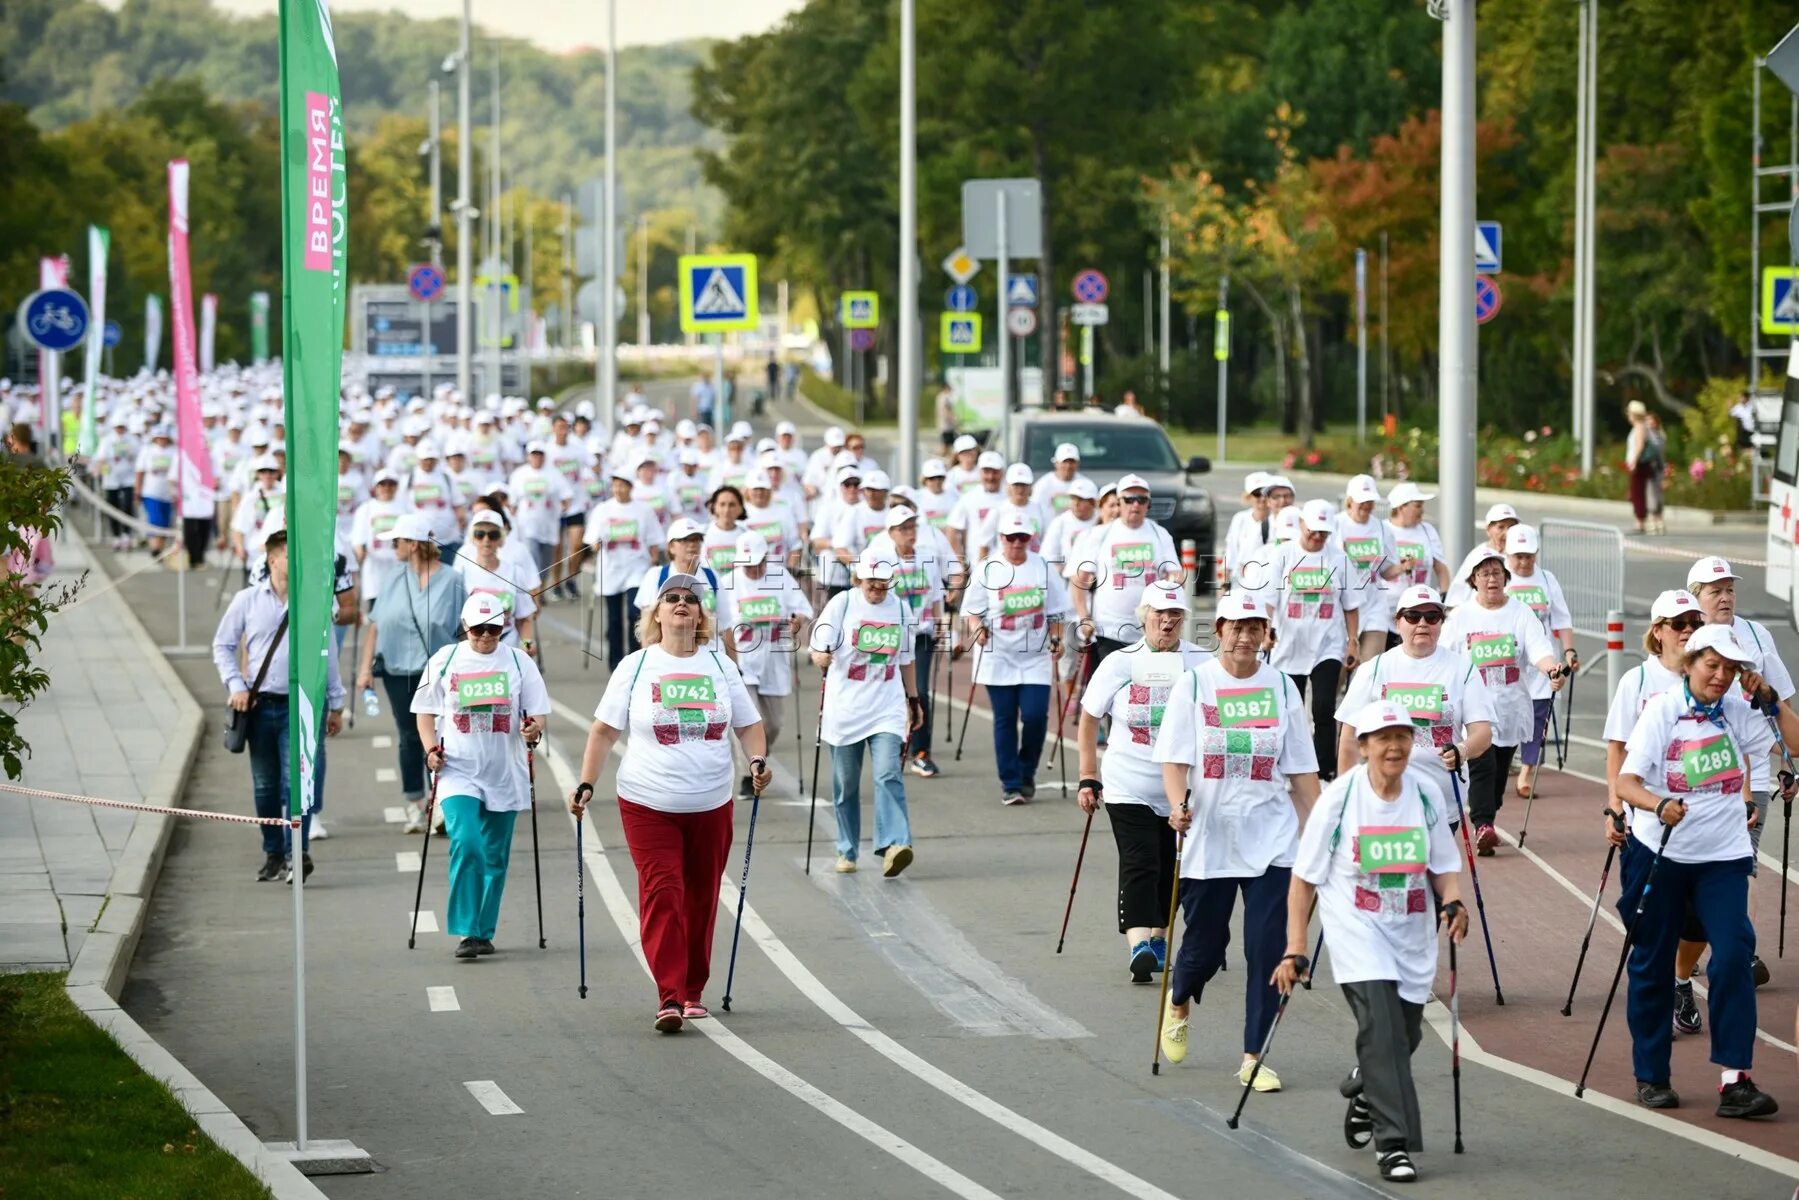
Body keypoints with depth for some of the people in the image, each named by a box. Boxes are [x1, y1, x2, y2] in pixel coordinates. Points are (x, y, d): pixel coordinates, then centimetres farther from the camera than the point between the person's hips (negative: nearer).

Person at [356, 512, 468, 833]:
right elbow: (375, 626, 10)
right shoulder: (395, 582, 10)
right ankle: (414, 806, 18)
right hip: (398, 671, 4)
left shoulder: (450, 581, -3)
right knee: (409, 738, 9)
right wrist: (366, 667, 3)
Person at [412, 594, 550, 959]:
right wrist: (432, 749, -6)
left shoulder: (518, 662, 5)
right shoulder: (444, 661, 4)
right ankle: (466, 931, -16)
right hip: (458, 771, -2)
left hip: (505, 774, 2)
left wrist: (534, 728, -16)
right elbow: (425, 712, 10)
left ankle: (484, 932, 19)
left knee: (495, 857, 7)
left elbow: (537, 714, 7)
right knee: (465, 844, -19)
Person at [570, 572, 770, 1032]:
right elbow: (604, 730, 3)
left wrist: (758, 760, -3)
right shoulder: (635, 667, 2)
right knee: (661, 895, -12)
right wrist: (586, 784, -4)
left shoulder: (720, 667, 9)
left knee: (701, 899, 7)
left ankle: (693, 992, 22)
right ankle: (669, 998, -15)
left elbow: (749, 724, 15)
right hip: (648, 804, -3)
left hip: (711, 804, 3)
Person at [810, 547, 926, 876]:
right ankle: (847, 852, 17)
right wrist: (822, 657, -28)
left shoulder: (898, 607, 8)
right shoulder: (842, 604, -2)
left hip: (886, 707, 1)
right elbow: (818, 649, -5)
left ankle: (893, 845, -25)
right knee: (845, 783, 5)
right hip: (845, 706, -1)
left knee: (888, 774, -16)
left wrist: (914, 699, 22)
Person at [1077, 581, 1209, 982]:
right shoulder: (1120, 664, -1)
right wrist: (1089, 779, 4)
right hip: (1129, 787, -2)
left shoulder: (1201, 665, -1)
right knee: (1139, 865, -12)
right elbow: (1089, 720, 8)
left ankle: (1157, 937, 29)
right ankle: (1138, 945, -22)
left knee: (1169, 868, 11)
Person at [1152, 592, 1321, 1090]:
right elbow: (1174, 758, -6)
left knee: (1268, 949, -6)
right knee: (1203, 946, 7)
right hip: (1208, 838, -1)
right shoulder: (1193, 684, 0)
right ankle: (1178, 1004, 42)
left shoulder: (1280, 688, 7)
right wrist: (1178, 803, -24)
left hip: (1272, 840, 2)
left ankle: (1254, 1058, 2)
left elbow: (1302, 771, 10)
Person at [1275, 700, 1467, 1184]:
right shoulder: (1339, 798, -9)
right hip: (1356, 929, -4)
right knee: (1381, 1025, -19)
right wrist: (1295, 950, -6)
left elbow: (1444, 866, 9)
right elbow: (1305, 879, -3)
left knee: (1404, 1032, 10)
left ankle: (1364, 1090, 44)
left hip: (1412, 933, 4)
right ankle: (1392, 1143, -16)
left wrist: (1454, 903, -13)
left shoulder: (1427, 793, -1)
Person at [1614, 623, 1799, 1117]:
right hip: (1660, 853, -1)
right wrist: (1659, 804, -36)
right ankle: (1650, 1076, 22)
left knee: (1734, 955, -13)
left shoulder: (1739, 712, 1)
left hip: (1723, 857, 1)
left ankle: (1735, 1080, -12)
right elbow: (1626, 782, -17)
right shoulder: (1662, 711, -7)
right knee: (1652, 963, 7)